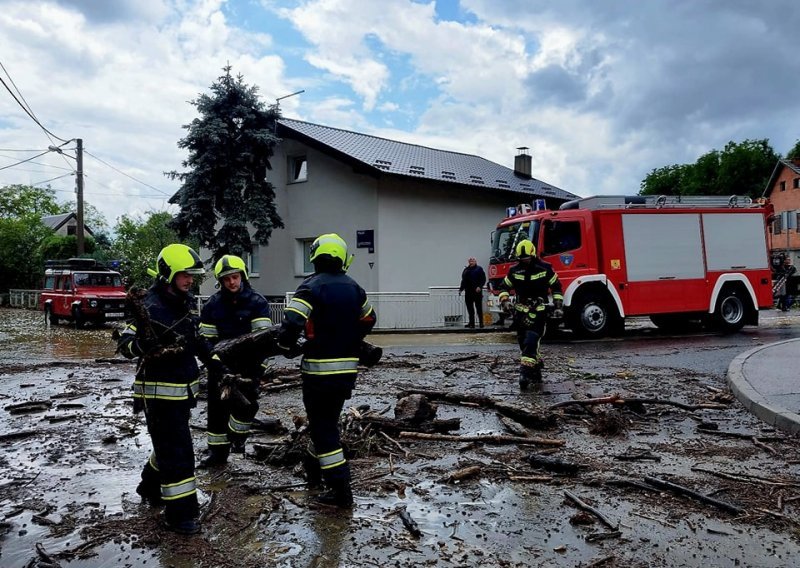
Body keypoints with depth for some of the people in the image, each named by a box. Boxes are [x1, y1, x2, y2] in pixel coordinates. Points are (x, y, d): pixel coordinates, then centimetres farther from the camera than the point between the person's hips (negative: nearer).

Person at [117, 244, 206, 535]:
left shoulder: (187, 303, 8)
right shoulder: (151, 307, -19)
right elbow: (124, 345, -21)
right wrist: (143, 342, -40)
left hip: (183, 389, 9)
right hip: (160, 392, -9)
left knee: (171, 443, 23)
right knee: (177, 451, -6)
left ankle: (151, 486, 44)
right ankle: (180, 512, 4)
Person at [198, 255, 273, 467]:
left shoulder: (257, 302, -7)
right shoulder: (213, 304, 1)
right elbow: (206, 338, 2)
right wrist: (216, 361, -11)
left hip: (249, 364, -3)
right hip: (221, 364, 3)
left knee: (246, 403, -13)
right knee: (217, 407, 9)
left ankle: (237, 438, 17)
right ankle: (217, 452, 25)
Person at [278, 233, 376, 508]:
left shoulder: (312, 286, -13)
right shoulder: (353, 287, 7)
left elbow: (292, 321, -24)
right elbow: (368, 319, 21)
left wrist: (287, 346, -6)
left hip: (320, 369, -6)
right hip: (348, 368, 6)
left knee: (323, 426, 2)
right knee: (328, 420, 23)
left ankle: (340, 490, 1)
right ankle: (316, 466, 42)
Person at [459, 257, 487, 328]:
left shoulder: (479, 269, 2)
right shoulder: (466, 270, 16)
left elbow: (483, 279, -4)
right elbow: (463, 281, 20)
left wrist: (480, 286, -18)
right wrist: (461, 289, 9)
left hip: (477, 291, -5)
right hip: (468, 292, 5)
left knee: (479, 308, -3)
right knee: (470, 308, 5)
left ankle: (481, 323, 2)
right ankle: (471, 323, 10)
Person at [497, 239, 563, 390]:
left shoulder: (545, 268, -3)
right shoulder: (514, 270, 4)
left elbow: (556, 287, 7)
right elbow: (505, 286, 15)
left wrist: (558, 307, 2)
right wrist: (505, 301, -3)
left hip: (539, 312, -4)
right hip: (521, 312, 4)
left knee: (531, 342, -18)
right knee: (524, 343, 8)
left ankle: (526, 372, -20)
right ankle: (536, 371, 25)